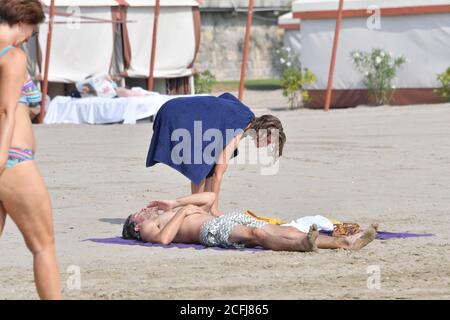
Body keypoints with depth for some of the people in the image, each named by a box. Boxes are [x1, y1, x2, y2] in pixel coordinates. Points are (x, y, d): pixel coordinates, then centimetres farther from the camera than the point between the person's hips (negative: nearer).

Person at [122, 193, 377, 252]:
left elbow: (210, 197, 33)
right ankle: (301, 245, -63)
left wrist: (175, 203, 28)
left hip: (225, 219, 7)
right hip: (211, 231, -7)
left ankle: (344, 242, -29)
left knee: (285, 230, -14)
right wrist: (182, 212, 0)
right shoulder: (148, 228, 17)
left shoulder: (175, 213, 40)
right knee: (255, 233, -37)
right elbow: (163, 238, -10)